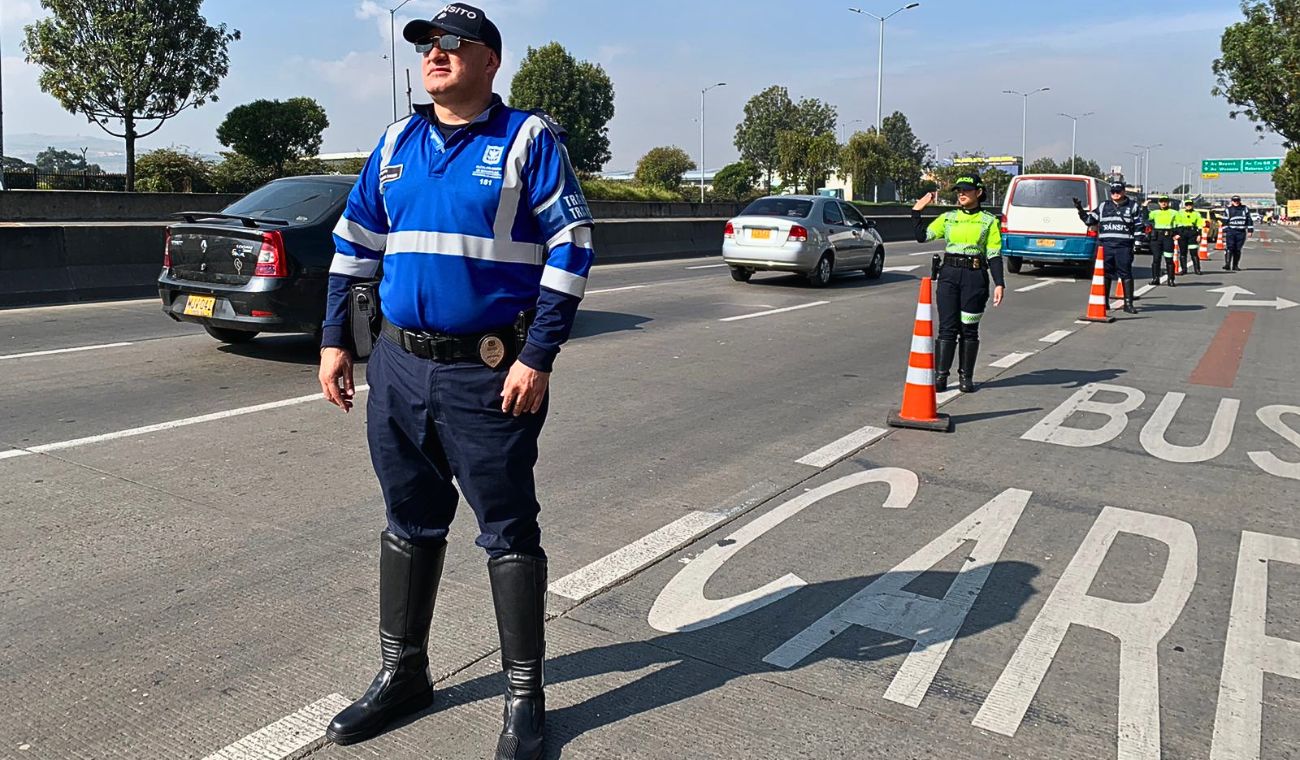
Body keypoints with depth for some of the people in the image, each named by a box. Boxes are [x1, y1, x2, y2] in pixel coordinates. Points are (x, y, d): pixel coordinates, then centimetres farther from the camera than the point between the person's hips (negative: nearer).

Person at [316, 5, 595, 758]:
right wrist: (335, 341, 11)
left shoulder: (527, 139, -4)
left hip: (489, 373, -5)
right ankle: (403, 673, 33)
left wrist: (538, 358, -15)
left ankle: (525, 696, 18)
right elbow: (354, 244, 17)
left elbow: (573, 246, -10)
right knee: (410, 523, 16)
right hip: (399, 365, 6)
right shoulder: (396, 144, 12)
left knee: (509, 532, 3)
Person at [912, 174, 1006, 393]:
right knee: (947, 328, -1)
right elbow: (922, 236, 8)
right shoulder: (948, 218, 12)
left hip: (975, 277, -2)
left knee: (969, 329, 4)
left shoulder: (989, 221, 4)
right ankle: (940, 376, 2)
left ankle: (966, 376, 14)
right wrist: (916, 211, 4)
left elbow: (994, 255, 1)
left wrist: (999, 284, -7)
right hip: (949, 274, 2)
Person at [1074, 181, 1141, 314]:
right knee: (1105, 273, 6)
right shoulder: (1103, 206, 14)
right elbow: (1089, 220, 17)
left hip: (1124, 247, -2)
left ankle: (1128, 303, 0)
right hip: (1105, 245, 3)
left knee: (1126, 274, -3)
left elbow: (1139, 226, 5)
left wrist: (1137, 243, -4)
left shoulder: (1132, 207, 7)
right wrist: (1080, 210, 4)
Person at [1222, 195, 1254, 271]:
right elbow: (1225, 222, 4)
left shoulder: (1245, 209, 11)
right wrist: (1224, 231, -3)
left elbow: (1249, 220, 13)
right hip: (1230, 231, -2)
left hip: (1241, 232, 2)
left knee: (1238, 250, 4)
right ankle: (1227, 264, -20)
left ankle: (1235, 266, 11)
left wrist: (1250, 230, 8)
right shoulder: (1228, 210, 5)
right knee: (1230, 248, -15)